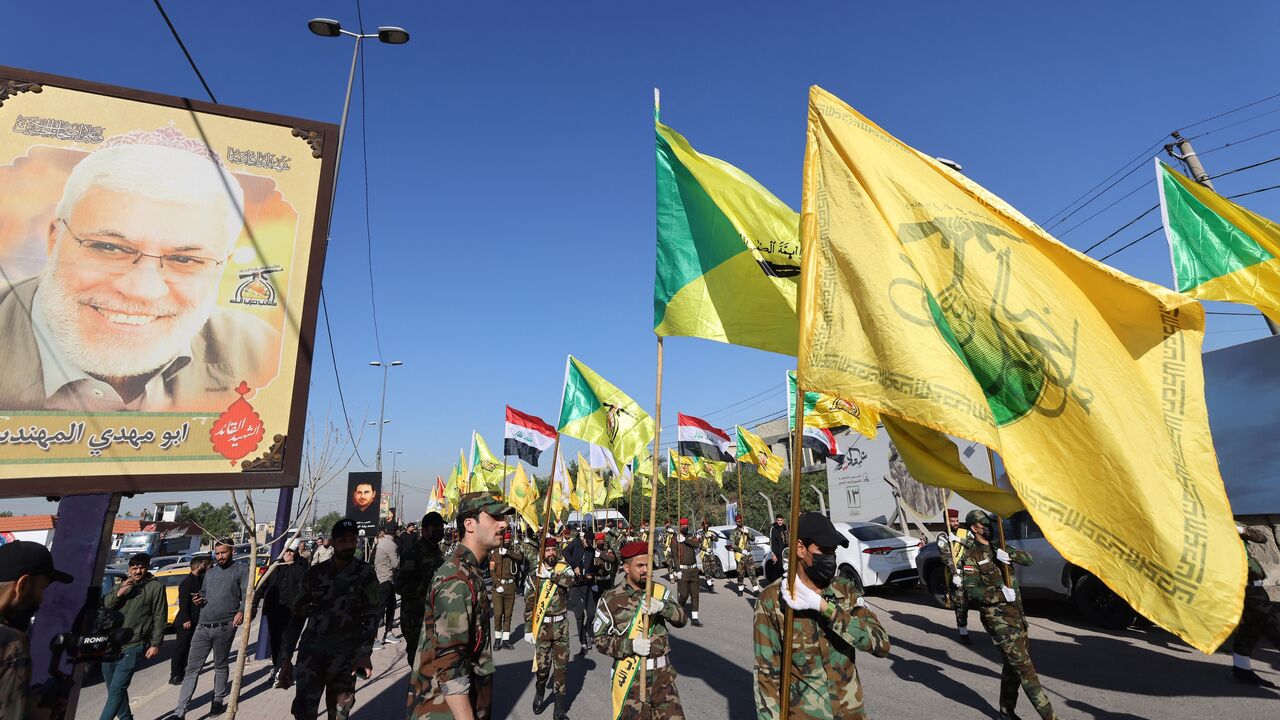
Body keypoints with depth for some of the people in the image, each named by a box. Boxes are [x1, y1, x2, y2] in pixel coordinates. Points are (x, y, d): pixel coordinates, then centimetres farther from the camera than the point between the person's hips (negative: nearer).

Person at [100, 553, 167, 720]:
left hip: (133, 646, -6)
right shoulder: (122, 584, 12)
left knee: (116, 689, -13)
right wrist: (118, 593, -13)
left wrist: (155, 644, -9)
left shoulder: (155, 586, -5)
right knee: (113, 688, 15)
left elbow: (160, 618, -5)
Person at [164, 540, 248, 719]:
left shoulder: (241, 569, -1)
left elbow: (248, 594, -9)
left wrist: (241, 611, -26)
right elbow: (203, 593, 26)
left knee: (220, 666, 10)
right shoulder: (210, 572, 17)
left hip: (224, 627, -5)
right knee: (192, 668, 4)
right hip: (202, 627, 5)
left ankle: (218, 700, 26)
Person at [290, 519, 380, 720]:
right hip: (311, 648, 2)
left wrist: (366, 653, -8)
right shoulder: (315, 572, 6)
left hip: (346, 653, -2)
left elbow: (371, 615, -2)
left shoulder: (365, 573, -2)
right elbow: (298, 610, 15)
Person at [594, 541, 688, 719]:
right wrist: (631, 645, -19)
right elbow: (600, 640, -6)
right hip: (630, 678, -3)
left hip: (662, 673, 3)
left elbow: (681, 620, -5)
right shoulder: (611, 600, -7)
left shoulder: (659, 591, 4)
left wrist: (662, 606, -24)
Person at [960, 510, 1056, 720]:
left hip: (1015, 612, 7)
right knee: (1024, 667, -7)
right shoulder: (970, 557, -10)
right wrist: (1001, 595, -24)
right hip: (997, 618, -7)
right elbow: (971, 590, -17)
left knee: (1013, 666, 14)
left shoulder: (998, 548, 13)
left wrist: (1009, 555, -14)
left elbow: (1028, 559, 4)